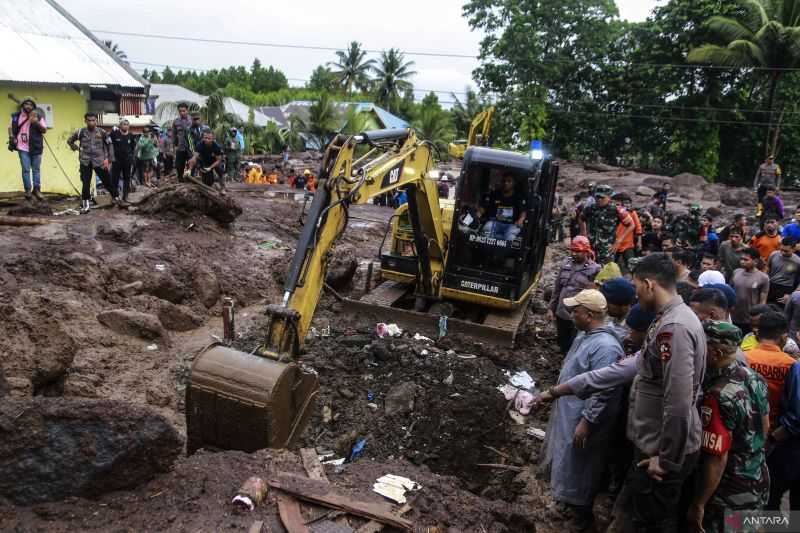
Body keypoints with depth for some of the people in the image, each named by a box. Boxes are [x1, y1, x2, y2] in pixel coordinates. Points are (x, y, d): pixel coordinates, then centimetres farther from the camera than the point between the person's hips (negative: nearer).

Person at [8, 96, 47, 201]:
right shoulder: (16, 116, 4)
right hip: (23, 148, 0)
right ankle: (27, 190, 8)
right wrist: (11, 138, 3)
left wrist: (37, 123, -20)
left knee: (36, 169, 7)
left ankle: (37, 189, 15)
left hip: (35, 148, 0)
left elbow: (44, 130, -3)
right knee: (26, 169, 0)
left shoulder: (38, 117, 1)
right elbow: (10, 127, 17)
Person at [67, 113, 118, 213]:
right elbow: (69, 141, 16)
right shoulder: (81, 132, 1)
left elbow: (109, 145, 5)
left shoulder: (102, 132, -1)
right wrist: (76, 149, 4)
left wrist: (109, 159, 0)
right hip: (85, 162, 0)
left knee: (108, 181, 3)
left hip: (99, 161, 0)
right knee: (86, 184, 1)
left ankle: (116, 198, 21)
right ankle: (85, 204, 8)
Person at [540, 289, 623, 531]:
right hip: (568, 412, 10)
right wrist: (556, 393, 22)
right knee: (565, 461, 25)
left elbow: (603, 392, -29)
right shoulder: (586, 335, 3)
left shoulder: (605, 346, -29)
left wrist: (586, 422, -25)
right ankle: (571, 500, 46)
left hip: (581, 418, -10)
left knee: (578, 467, 8)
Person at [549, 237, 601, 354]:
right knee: (563, 346, 18)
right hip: (561, 314, 6)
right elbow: (557, 289, 13)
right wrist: (551, 308, 11)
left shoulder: (594, 269, -10)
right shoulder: (566, 265, 7)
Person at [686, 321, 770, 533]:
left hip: (731, 495, -8)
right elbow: (765, 428, 12)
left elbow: (717, 460, -28)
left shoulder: (718, 396, -30)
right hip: (758, 483, 8)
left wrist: (698, 504, -19)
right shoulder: (755, 378, -3)